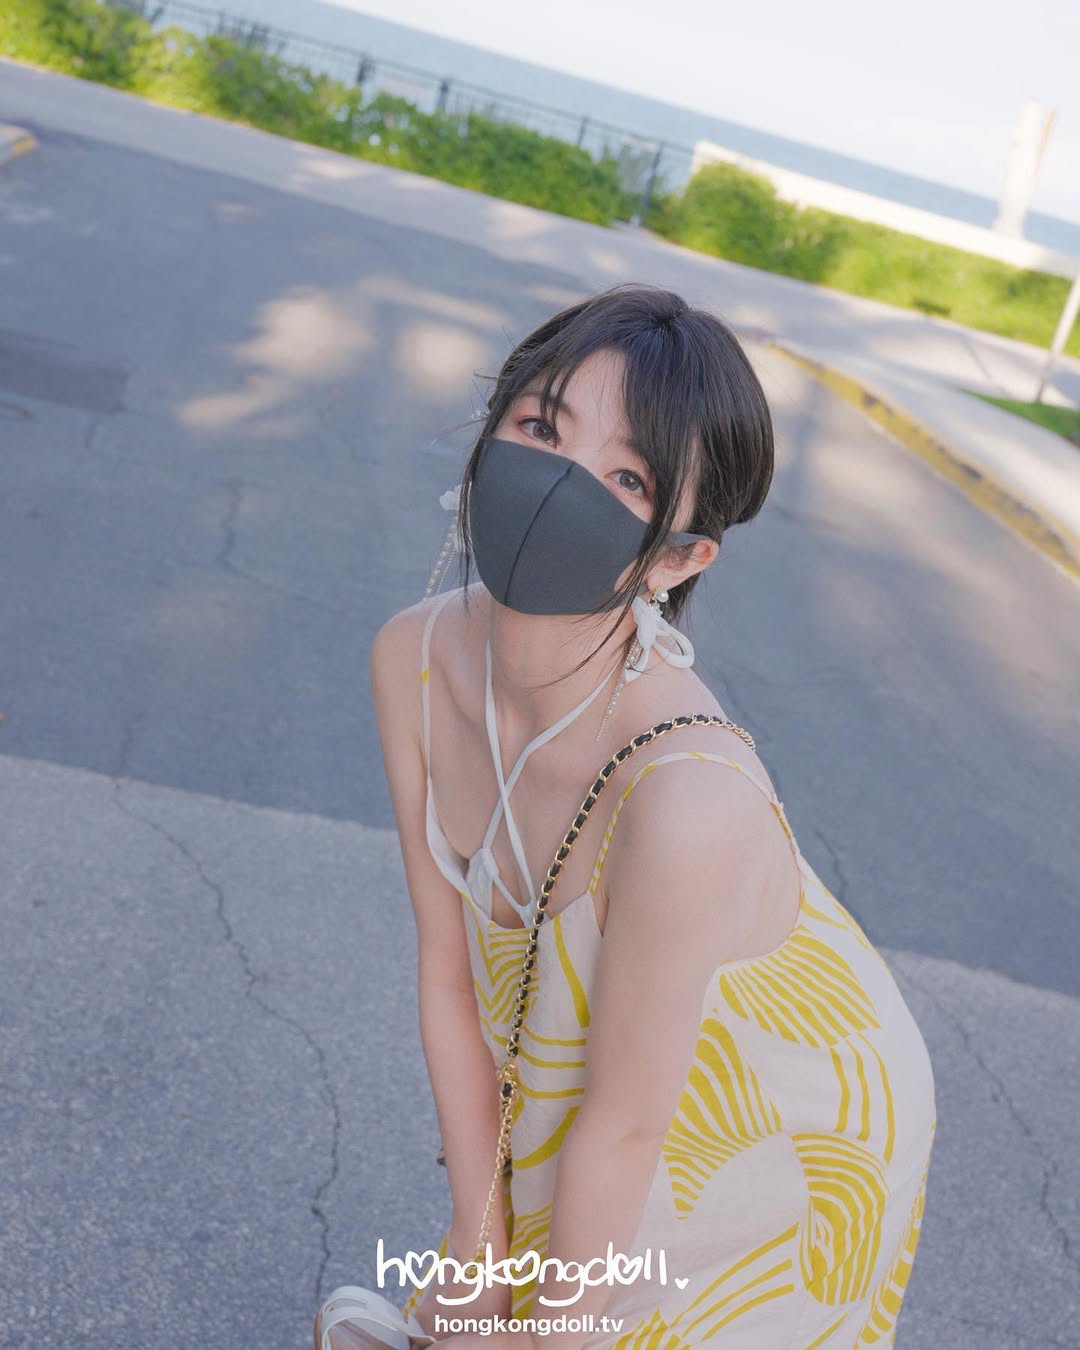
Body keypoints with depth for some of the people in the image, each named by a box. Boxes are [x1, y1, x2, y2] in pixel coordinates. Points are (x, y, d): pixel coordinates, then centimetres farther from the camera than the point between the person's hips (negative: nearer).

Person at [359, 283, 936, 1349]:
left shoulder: (687, 795, -41)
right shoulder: (415, 659, -21)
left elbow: (622, 1129, -26)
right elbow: (447, 976, -12)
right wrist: (477, 1238, -4)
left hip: (784, 1142, -5)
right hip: (573, 1053, 5)